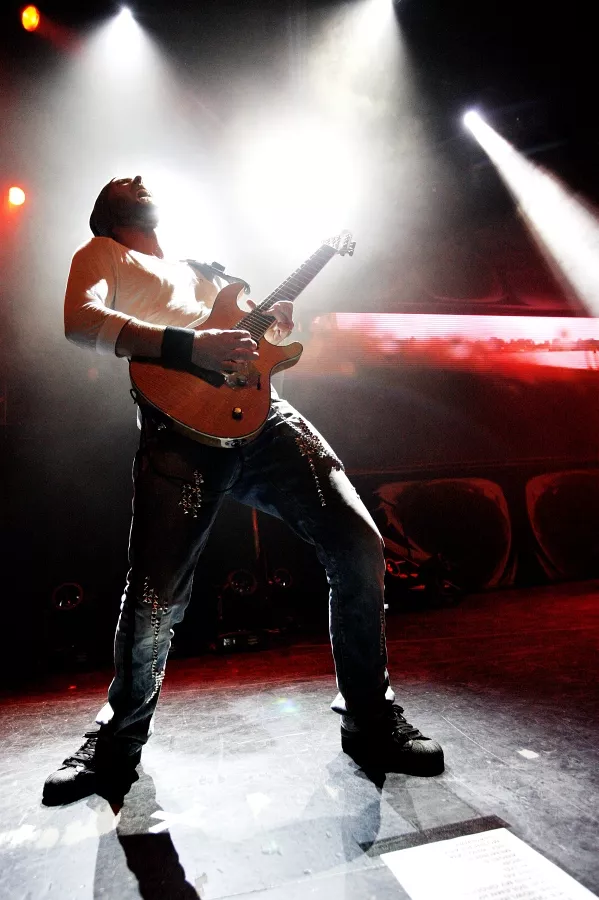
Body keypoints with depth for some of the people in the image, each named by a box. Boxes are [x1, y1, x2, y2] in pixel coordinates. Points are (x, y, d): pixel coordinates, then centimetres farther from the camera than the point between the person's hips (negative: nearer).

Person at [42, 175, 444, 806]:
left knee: (358, 545, -9)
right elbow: (80, 320, -4)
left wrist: (273, 321, 18)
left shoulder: (194, 268, 37)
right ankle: (118, 742, 21)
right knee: (154, 598, -11)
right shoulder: (101, 253, 19)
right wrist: (187, 345, -15)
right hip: (180, 428, -5)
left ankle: (371, 722, 11)